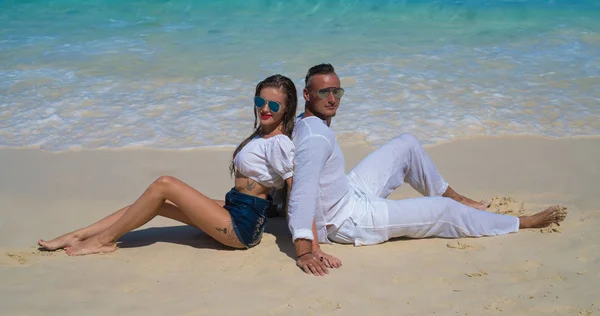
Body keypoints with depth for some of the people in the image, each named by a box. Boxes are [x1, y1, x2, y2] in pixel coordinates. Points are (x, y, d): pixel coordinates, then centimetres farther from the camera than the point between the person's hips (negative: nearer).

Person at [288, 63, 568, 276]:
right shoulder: (316, 137, -31)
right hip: (347, 221, -10)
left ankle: (457, 198, 30)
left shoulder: (304, 124, -1)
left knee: (407, 144, 15)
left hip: (348, 193, 10)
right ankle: (524, 223, 14)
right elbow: (303, 191, -40)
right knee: (443, 211, -4)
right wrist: (304, 251, -47)